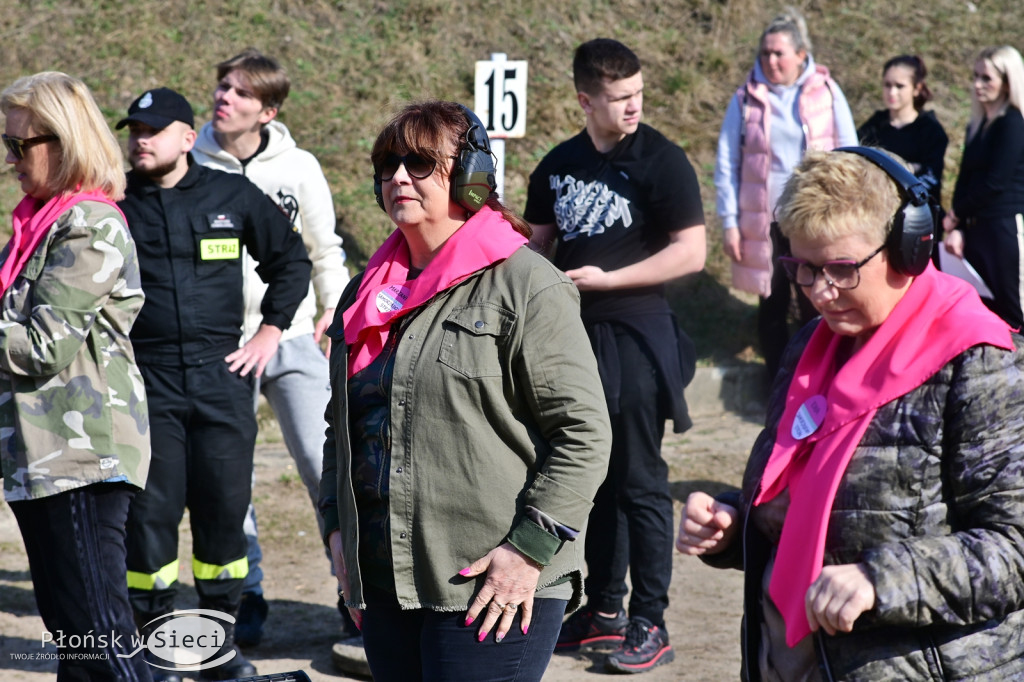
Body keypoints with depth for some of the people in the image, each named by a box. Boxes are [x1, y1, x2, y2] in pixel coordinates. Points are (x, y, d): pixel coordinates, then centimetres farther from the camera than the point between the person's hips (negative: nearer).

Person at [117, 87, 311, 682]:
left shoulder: (233, 195, 5)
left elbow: (291, 259, 16)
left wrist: (271, 331, 8)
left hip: (222, 374, 1)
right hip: (146, 381, -1)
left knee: (225, 509, 4)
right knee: (151, 510, -2)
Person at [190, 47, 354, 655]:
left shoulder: (298, 167, 0)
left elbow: (325, 250, 12)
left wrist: (334, 312, 5)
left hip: (292, 337, -1)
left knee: (323, 462, -6)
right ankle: (248, 597, 18)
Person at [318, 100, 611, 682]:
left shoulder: (527, 285, -7)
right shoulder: (368, 292, 16)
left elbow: (583, 432, -11)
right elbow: (342, 425, 25)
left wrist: (529, 549, -15)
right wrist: (337, 525, 14)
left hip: (494, 589, -7)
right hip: (383, 584, 7)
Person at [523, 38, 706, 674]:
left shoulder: (661, 161, -8)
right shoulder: (560, 164, 9)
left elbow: (691, 253, -12)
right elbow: (540, 242, 19)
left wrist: (605, 279, -15)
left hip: (635, 336, -6)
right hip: (574, 336, 6)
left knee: (639, 481, -1)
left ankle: (650, 623, 7)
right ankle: (604, 609, 24)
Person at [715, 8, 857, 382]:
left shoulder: (827, 93, -2)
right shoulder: (746, 98, -3)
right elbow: (727, 164, 0)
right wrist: (729, 222, -3)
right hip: (765, 221, 0)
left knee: (816, 305, 7)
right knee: (772, 304, 10)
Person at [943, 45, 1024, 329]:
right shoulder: (978, 125, 17)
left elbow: (996, 181, -13)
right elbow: (964, 179, 13)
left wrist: (956, 215, -1)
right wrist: (956, 228, 1)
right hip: (977, 228, 8)